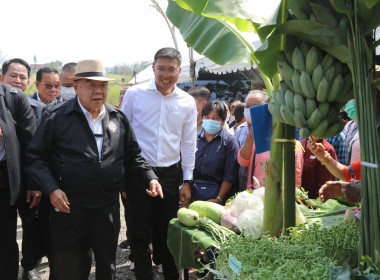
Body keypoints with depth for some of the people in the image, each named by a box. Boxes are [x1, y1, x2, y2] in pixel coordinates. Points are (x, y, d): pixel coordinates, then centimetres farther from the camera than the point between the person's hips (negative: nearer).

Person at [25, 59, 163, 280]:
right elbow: (35, 156, -3)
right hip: (68, 208, -3)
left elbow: (132, 156, 14)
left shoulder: (119, 119, 7)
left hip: (108, 208, 4)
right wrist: (51, 188, -15)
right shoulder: (56, 117, -5)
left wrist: (150, 178, -1)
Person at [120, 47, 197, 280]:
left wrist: (187, 181, 8)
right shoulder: (134, 94, -1)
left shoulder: (187, 102, 4)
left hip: (170, 174, 2)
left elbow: (189, 143, 10)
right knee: (140, 232, 4)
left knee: (169, 232, 9)